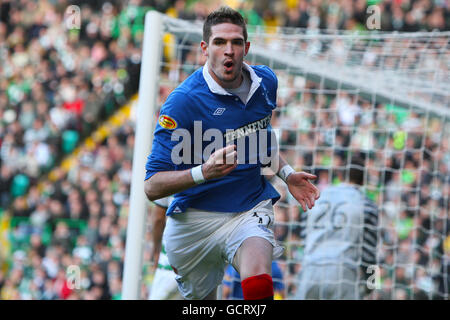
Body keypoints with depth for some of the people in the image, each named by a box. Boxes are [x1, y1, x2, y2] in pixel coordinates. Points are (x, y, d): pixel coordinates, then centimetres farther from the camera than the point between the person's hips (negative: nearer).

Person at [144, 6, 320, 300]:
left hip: (250, 212, 2)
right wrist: (204, 172, -32)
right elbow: (152, 187, -17)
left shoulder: (266, 82, 3)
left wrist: (286, 173, 10)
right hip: (195, 220, -2)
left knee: (259, 285, -30)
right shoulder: (182, 101, -15)